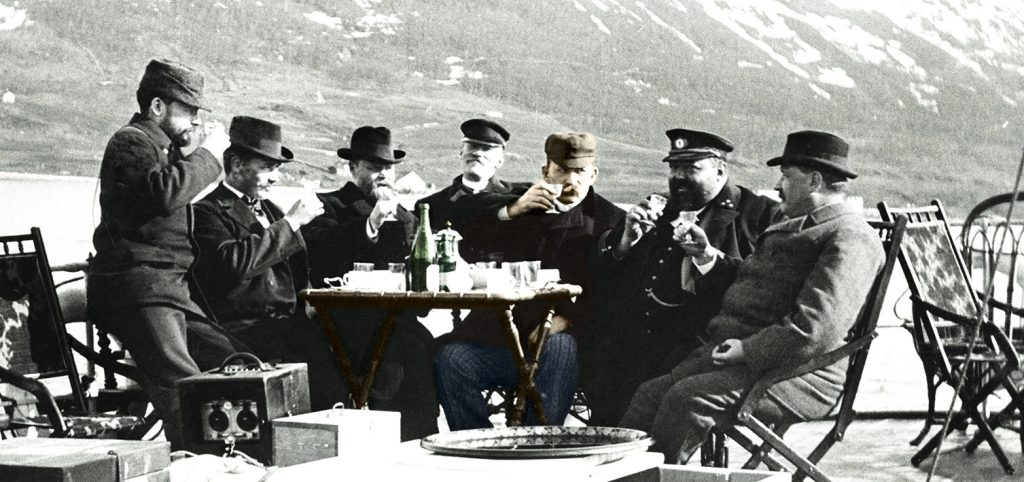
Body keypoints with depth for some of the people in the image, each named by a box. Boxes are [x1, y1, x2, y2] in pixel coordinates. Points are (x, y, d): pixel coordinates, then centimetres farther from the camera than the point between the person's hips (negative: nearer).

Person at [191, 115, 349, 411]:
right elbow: (234, 262, -18)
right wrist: (290, 223, -12)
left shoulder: (270, 210, 25)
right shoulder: (207, 210, 0)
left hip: (288, 322, 7)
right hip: (243, 329, -7)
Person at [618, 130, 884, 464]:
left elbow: (817, 330, -22)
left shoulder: (852, 239, -10)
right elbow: (745, 281, 32)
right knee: (650, 396, -8)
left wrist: (748, 350, -20)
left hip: (795, 373, -9)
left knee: (688, 398, -28)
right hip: (734, 352, 9)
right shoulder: (792, 228, 24)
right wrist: (706, 256, 15)